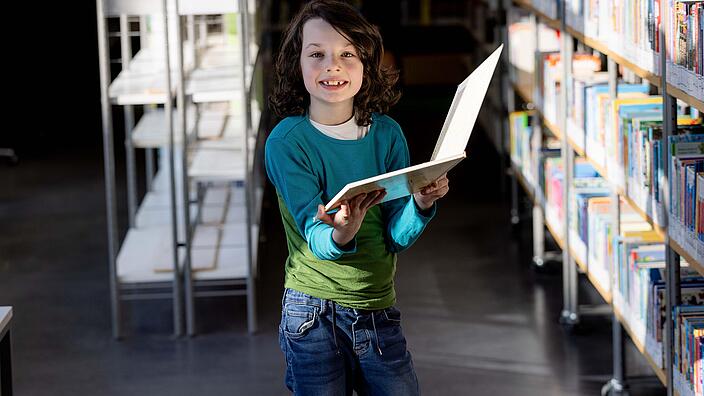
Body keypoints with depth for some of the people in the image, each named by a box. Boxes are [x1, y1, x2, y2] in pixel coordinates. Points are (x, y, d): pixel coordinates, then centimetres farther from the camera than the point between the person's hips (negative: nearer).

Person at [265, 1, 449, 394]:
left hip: (380, 313, 3)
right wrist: (340, 235, -42)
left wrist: (421, 203, -23)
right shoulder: (288, 141, -10)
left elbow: (399, 236, -2)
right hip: (314, 314, -3)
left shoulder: (387, 134, 1)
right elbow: (315, 237, -19)